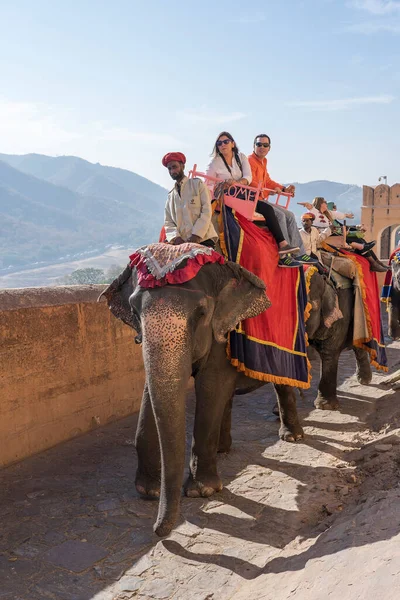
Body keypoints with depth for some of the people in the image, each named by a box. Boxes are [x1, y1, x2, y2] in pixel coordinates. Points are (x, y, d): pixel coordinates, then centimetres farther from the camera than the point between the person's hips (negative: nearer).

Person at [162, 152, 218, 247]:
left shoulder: (197, 184, 9)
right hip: (182, 242, 3)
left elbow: (207, 211, -1)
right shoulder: (170, 196, 20)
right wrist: (175, 237, -8)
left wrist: (196, 235, -13)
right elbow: (168, 222, 14)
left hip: (203, 239, -3)